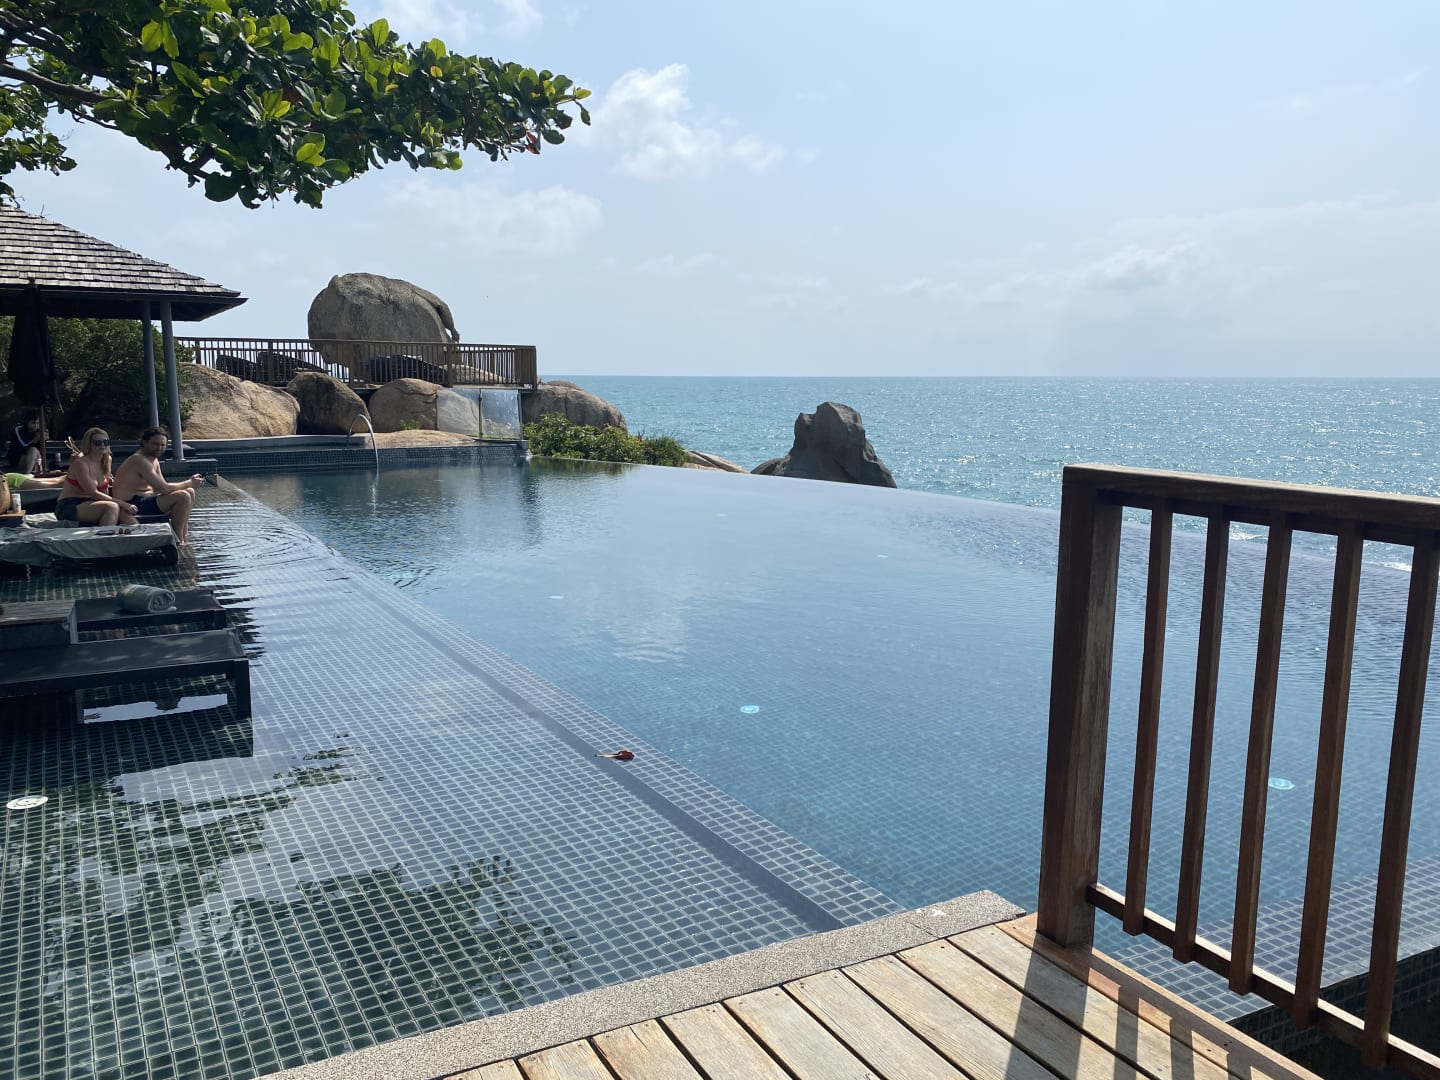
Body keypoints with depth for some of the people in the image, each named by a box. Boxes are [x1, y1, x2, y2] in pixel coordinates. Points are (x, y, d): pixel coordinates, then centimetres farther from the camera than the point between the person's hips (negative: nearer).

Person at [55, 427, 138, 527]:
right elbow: (93, 493, -20)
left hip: (89, 505, 6)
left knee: (124, 511, -21)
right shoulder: (80, 463, -13)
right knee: (111, 507, -30)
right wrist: (120, 503, -24)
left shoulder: (107, 461, 9)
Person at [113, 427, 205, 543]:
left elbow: (163, 487, 10)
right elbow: (164, 489, -24)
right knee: (182, 496, -23)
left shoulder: (154, 460, 14)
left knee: (190, 492, 11)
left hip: (144, 499, 11)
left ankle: (184, 536, 10)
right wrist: (189, 483, -12)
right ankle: (177, 540, -14)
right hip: (132, 505, -11)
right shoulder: (139, 460, -19)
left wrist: (189, 482, -4)